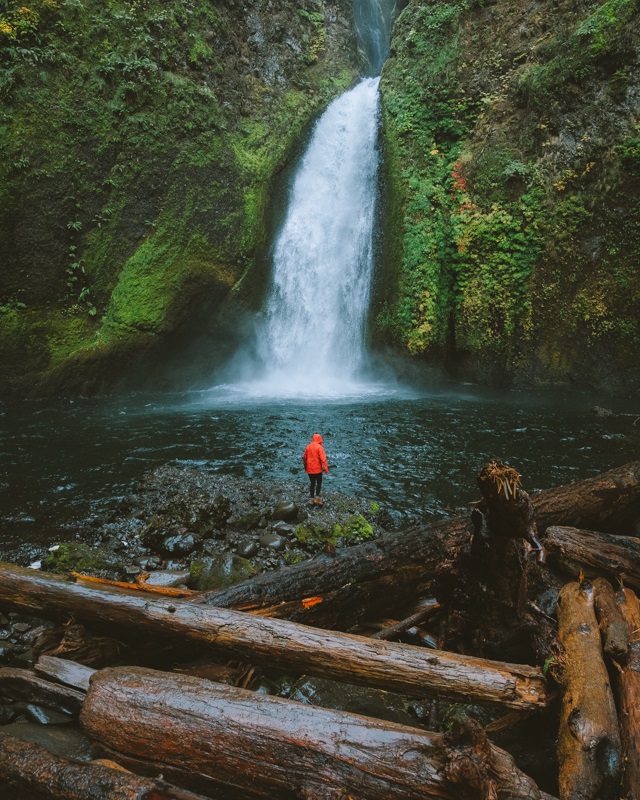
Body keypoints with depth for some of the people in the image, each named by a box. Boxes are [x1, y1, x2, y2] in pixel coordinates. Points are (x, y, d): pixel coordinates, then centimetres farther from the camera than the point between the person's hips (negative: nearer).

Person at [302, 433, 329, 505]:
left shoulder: (308, 447, 4)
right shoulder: (319, 447, -12)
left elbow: (304, 458, 11)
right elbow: (323, 458, -18)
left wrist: (306, 467, 23)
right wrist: (326, 469, -14)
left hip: (310, 469, 4)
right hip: (317, 469, -4)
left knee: (312, 483, 13)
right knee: (319, 483, 9)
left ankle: (312, 499, 14)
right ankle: (317, 497, -3)